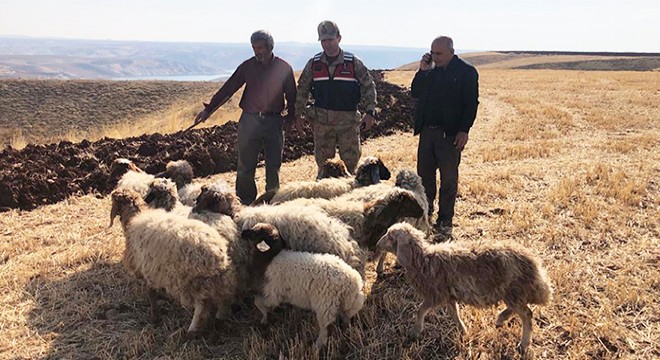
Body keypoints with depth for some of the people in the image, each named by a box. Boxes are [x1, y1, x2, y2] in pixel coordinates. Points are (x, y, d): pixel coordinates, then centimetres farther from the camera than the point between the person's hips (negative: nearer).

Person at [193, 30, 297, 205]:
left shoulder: (284, 68, 1)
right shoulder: (247, 66, 3)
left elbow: (291, 96, 9)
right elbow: (227, 89, 5)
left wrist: (290, 118, 2)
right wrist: (208, 109, 2)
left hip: (274, 122, 0)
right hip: (249, 120, 0)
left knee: (274, 166, 7)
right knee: (245, 166, 1)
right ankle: (245, 202, 13)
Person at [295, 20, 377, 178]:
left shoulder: (353, 62, -3)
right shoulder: (314, 63, 4)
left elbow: (369, 86, 0)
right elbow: (302, 89, 10)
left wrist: (370, 113, -8)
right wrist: (298, 114, 4)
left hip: (348, 119, -1)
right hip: (321, 119, 2)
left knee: (351, 160, 2)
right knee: (323, 161, 9)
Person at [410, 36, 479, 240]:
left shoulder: (466, 72, -6)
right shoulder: (431, 70, 11)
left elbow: (471, 104, -8)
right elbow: (415, 93, 11)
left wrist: (464, 131, -15)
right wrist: (423, 71, -1)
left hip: (450, 133, -5)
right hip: (427, 131, 6)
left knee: (448, 179, 5)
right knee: (424, 175, 11)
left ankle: (445, 222, 15)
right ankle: (424, 214, 26)